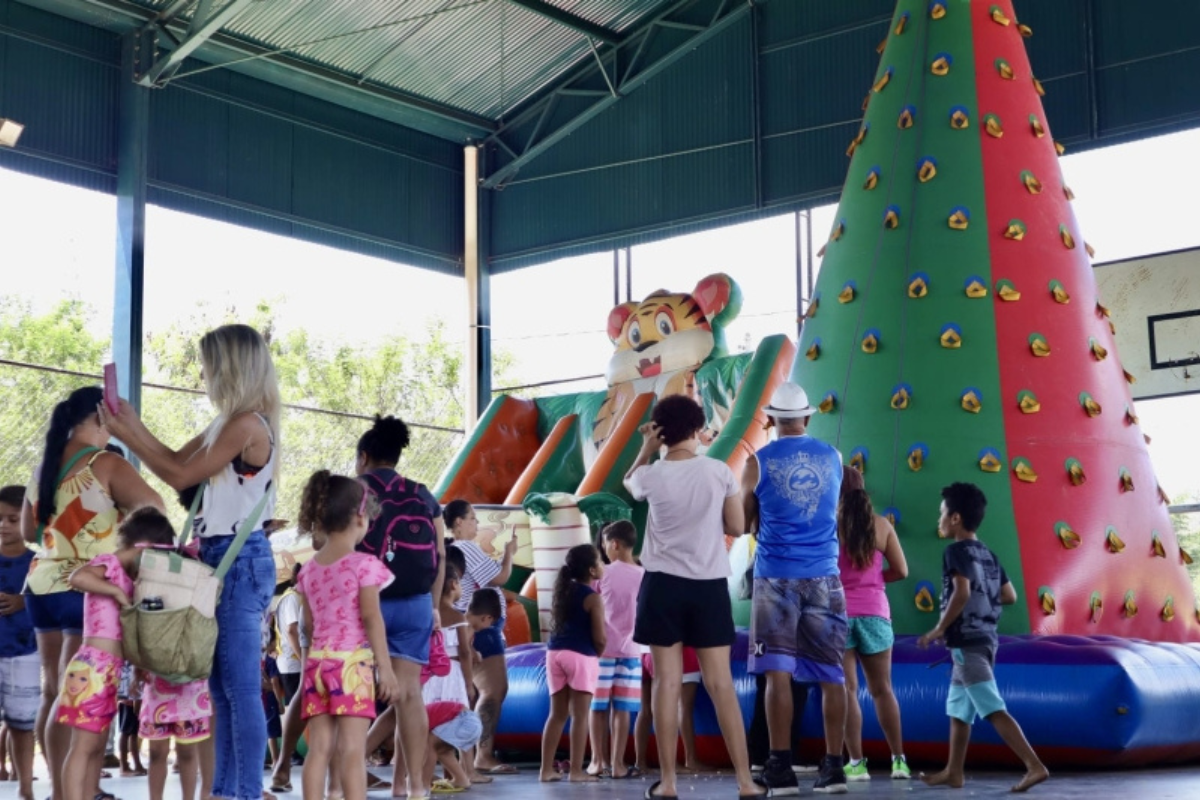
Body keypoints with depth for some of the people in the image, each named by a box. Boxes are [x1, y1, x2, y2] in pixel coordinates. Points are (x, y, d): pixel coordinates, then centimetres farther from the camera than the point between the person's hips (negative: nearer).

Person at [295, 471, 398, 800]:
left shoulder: (309, 570, 11)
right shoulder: (364, 564, -7)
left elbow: (309, 621, 13)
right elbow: (371, 618, -10)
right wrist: (386, 668, -7)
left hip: (317, 661, 5)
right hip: (352, 662, -5)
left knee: (319, 747, 5)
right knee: (353, 749, -6)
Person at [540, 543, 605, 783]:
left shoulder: (563, 590, 14)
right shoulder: (592, 598, -8)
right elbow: (599, 637, -13)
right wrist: (597, 655, 7)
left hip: (555, 653, 7)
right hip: (581, 656, -7)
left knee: (557, 714, 12)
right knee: (580, 716, -2)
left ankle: (547, 769, 11)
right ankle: (576, 771, -3)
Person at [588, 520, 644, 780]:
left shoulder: (603, 573, -5)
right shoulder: (645, 576, 0)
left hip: (603, 648, -1)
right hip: (629, 649, 1)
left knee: (598, 706, 7)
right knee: (621, 709, 1)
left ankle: (598, 760, 7)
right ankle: (617, 763, 0)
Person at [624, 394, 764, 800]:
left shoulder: (652, 475, -4)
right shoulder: (719, 471, -5)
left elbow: (629, 483, 21)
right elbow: (737, 527, 2)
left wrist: (646, 449, 13)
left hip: (664, 585, 0)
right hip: (710, 585, 1)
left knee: (668, 683, 3)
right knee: (721, 684, 3)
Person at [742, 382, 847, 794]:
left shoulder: (759, 462, -2)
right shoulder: (833, 457, 7)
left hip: (776, 576, -2)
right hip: (823, 576, 2)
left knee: (778, 672, -3)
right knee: (831, 674, 6)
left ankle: (780, 768, -6)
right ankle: (833, 767, 5)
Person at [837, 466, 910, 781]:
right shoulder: (881, 525, 3)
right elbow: (901, 571, 4)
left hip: (838, 613, -3)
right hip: (874, 613, 3)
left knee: (847, 690, 1)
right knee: (882, 689, 13)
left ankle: (856, 763, -2)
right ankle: (899, 760, 15)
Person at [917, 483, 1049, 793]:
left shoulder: (956, 551, -11)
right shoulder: (987, 554, 15)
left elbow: (961, 593, -24)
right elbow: (1010, 596, 13)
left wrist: (939, 629, -17)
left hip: (967, 641, -10)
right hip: (983, 638, 10)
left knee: (994, 710, -13)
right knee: (958, 708, 17)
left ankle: (1035, 766, -20)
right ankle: (953, 772, 23)